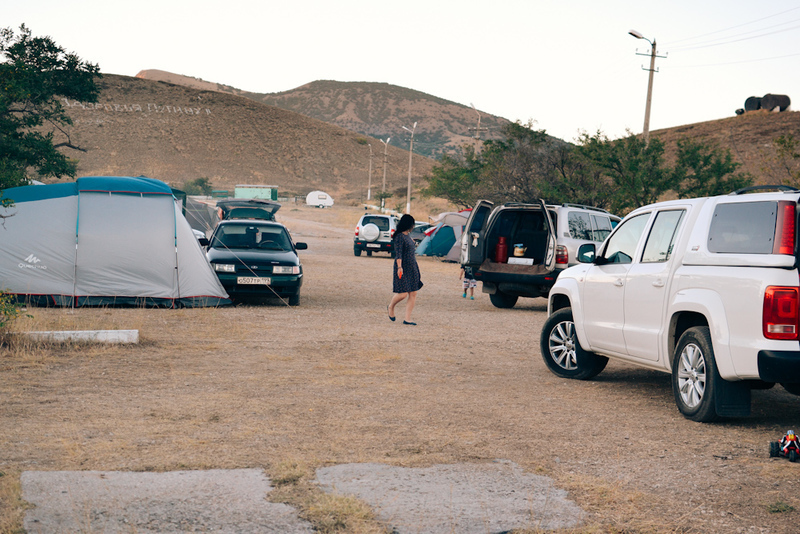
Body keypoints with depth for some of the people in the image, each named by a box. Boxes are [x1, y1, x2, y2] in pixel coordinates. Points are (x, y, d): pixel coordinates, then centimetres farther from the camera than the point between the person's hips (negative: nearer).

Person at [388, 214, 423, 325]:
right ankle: (391, 307, 20)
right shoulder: (399, 237, -12)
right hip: (403, 269, -9)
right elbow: (398, 254, -20)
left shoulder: (407, 236, 15)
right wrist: (399, 267, -29)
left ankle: (407, 319, 3)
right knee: (403, 294, -10)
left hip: (412, 268, 9)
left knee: (413, 294, 1)